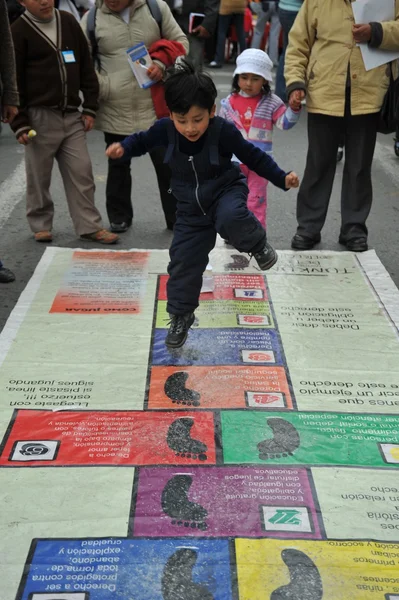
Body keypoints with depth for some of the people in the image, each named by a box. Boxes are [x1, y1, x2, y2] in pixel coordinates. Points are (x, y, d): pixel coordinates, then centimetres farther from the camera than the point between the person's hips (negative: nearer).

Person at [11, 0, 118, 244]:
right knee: (39, 176, 6)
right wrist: (20, 123, -9)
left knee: (81, 172, 3)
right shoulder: (18, 31, -4)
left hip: (72, 115, 4)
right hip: (40, 117, -3)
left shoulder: (69, 22, 8)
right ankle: (41, 225, 21)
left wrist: (90, 108, 6)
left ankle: (90, 226, 10)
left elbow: (86, 67, 11)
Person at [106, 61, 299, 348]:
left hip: (226, 190, -3)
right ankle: (181, 314, 22)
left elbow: (253, 156, -11)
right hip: (192, 208, 3)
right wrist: (123, 147, -13)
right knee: (183, 261, 2)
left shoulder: (223, 131, -23)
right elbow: (144, 140, 6)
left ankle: (258, 244, -6)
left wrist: (282, 178, -14)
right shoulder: (166, 129, -15)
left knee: (231, 218, -39)